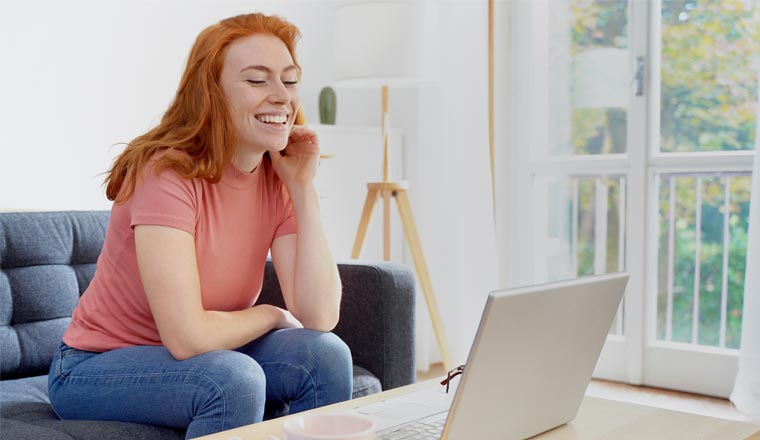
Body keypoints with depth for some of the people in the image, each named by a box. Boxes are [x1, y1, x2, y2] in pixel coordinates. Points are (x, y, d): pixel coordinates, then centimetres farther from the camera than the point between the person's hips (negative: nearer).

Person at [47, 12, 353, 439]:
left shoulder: (278, 179, -5)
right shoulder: (167, 174, -25)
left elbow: (320, 317, -16)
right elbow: (188, 337, -31)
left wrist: (304, 189, -17)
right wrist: (272, 316, -12)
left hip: (198, 358, 6)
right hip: (95, 370, -6)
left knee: (325, 354, -15)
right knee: (234, 378, -32)